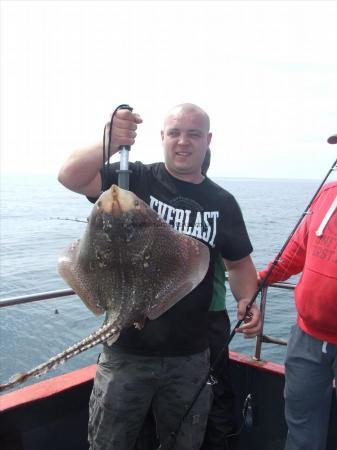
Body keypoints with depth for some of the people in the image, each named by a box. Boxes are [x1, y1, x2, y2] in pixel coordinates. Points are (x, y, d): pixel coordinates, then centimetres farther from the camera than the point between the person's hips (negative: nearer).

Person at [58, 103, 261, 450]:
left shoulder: (222, 203, 2)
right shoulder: (135, 180, -7)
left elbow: (239, 262, 11)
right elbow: (69, 177, -20)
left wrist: (247, 300, -9)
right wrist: (110, 144, -38)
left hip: (190, 356, 3)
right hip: (126, 349, -2)